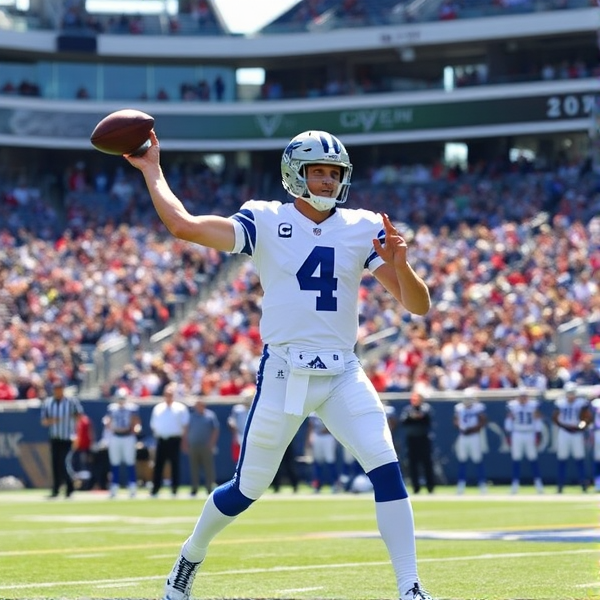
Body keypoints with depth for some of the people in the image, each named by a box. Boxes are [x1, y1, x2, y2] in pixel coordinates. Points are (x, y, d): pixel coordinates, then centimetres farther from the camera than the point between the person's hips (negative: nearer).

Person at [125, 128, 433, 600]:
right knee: (248, 489, 8)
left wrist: (400, 265, -22)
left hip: (343, 375, 2)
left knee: (387, 469, -16)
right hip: (283, 374, -2)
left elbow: (419, 305, -2)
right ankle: (192, 555, 36)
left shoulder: (364, 229, 3)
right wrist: (152, 171, -3)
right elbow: (184, 225, -12)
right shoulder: (266, 222, -1)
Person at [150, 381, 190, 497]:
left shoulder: (180, 408, 1)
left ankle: (174, 489, 5)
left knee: (175, 465, 0)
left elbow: (185, 425, -1)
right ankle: (155, 489, 1)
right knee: (158, 465, 0)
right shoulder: (158, 408, 13)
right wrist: (156, 434, 8)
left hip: (174, 440, -3)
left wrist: (183, 439, -6)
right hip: (161, 440, 3)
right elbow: (153, 424, 19)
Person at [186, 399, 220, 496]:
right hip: (193, 446, 2)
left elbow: (216, 429, 2)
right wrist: (186, 444, 6)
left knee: (208, 467, -5)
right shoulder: (191, 416, 11)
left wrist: (212, 443, -6)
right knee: (194, 468, 4)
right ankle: (194, 488, 8)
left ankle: (210, 488, -2)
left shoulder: (210, 415, 4)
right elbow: (187, 431, 14)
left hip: (206, 447, -2)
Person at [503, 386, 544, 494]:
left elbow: (537, 420, 1)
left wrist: (538, 435, -1)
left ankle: (538, 482, 8)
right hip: (517, 434, 0)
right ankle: (515, 483, 5)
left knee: (533, 458, 2)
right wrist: (508, 435, 0)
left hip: (530, 434, 0)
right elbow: (509, 420, 4)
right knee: (516, 459, 0)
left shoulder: (534, 404, -3)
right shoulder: (512, 405, -2)